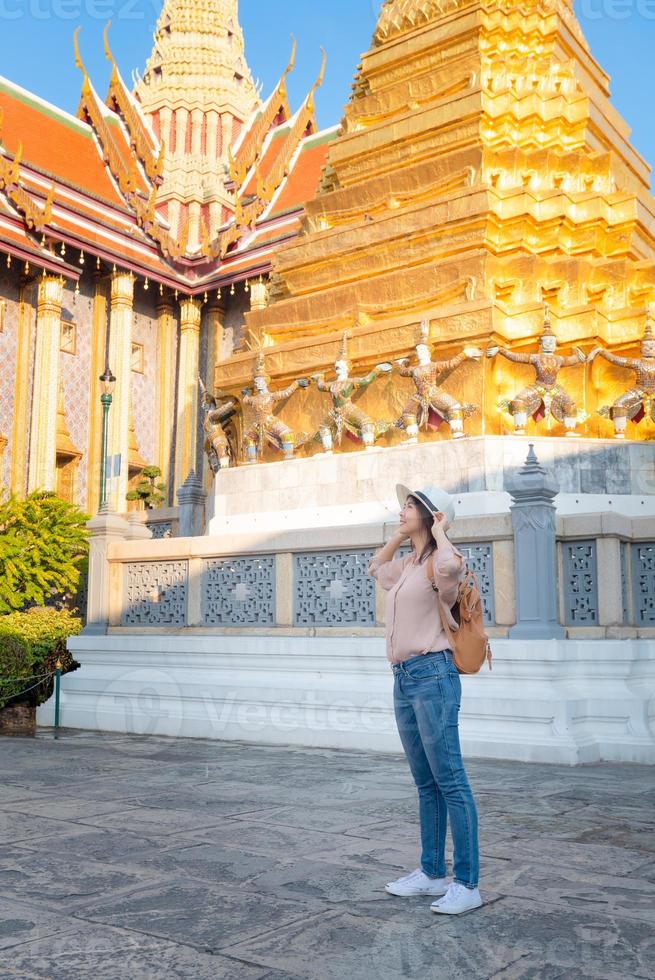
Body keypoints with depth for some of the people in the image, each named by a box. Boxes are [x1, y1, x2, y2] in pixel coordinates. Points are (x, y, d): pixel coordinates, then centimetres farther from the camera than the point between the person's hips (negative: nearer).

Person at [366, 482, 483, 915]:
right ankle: (433, 873, 24)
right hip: (404, 680, 9)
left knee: (451, 784, -5)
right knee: (426, 785, 15)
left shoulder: (438, 562, -9)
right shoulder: (407, 566, 17)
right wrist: (400, 536, 23)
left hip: (432, 675, -9)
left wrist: (439, 532, -15)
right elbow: (375, 566, 38)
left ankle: (467, 885, 1)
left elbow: (450, 566, -35)